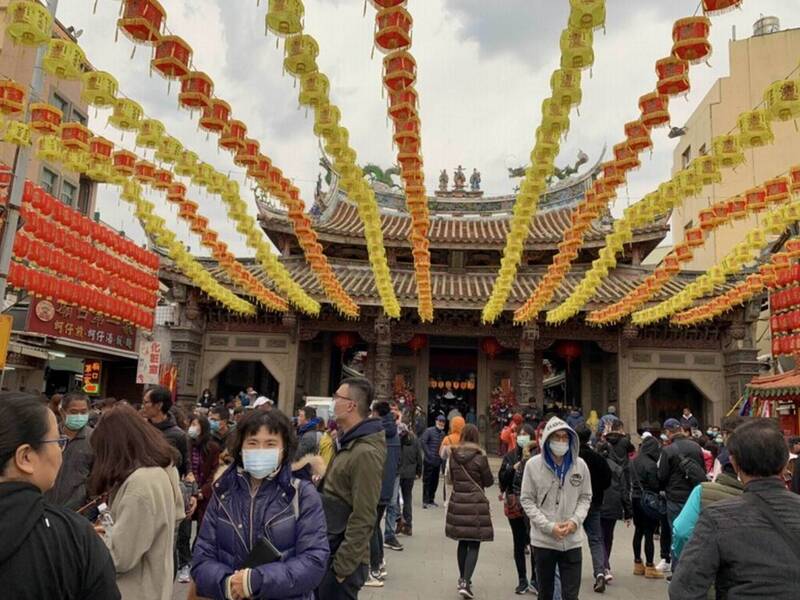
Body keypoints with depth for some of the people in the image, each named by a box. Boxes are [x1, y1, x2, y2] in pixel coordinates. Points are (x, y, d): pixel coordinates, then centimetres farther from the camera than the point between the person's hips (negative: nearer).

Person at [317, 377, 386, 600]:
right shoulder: (350, 443, 9)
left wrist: (342, 567, -19)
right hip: (330, 552, 9)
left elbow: (363, 519, -23)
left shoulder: (365, 453, -22)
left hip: (342, 560, -9)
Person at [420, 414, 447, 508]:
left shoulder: (443, 433, 11)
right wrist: (428, 454, -14)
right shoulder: (429, 431, -6)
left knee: (435, 481, 10)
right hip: (429, 461, -6)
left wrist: (441, 456, 3)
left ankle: (431, 499, 21)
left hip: (437, 461, 6)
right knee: (427, 481, -2)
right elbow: (422, 442, -12)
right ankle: (425, 501, 3)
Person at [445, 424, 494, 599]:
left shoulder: (453, 455, 2)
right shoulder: (480, 456, -10)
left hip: (457, 501, 4)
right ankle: (466, 582, -9)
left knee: (463, 542, 17)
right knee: (474, 544, 1)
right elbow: (489, 481, -2)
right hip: (476, 502, -4)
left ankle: (462, 579, 28)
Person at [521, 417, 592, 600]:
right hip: (543, 540, -1)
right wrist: (549, 526, -14)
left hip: (572, 540, 1)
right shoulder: (533, 465, -7)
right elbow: (527, 500, -4)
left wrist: (575, 520, -11)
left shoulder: (580, 465, -1)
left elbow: (585, 497, 7)